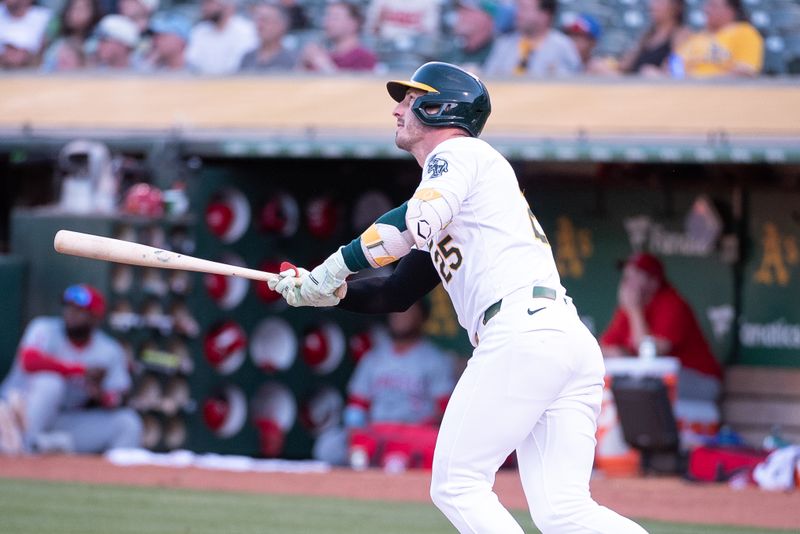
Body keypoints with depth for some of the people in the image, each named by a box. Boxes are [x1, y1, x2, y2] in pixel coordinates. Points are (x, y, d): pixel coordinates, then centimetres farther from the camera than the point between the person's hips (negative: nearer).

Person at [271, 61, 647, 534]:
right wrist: (323, 290, 19)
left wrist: (334, 268, -10)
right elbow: (397, 293, 33)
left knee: (457, 486, -4)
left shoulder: (458, 151, 6)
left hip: (521, 333, -9)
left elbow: (417, 223, -15)